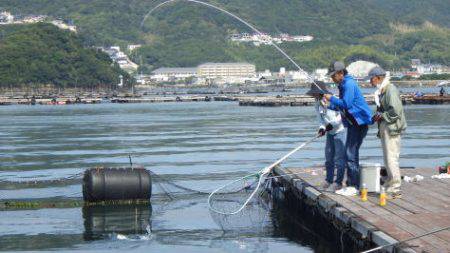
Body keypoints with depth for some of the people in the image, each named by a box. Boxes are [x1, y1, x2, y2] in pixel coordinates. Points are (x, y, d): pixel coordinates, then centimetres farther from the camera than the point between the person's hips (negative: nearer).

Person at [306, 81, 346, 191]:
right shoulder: (318, 104, 3)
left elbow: (342, 115, -21)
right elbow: (321, 119, 6)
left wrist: (332, 124, -26)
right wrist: (322, 128, -13)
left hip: (340, 131, -8)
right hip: (330, 133, 8)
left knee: (339, 157, -8)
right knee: (329, 157, 13)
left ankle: (338, 182, -1)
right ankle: (329, 180, 25)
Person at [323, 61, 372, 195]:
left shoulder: (349, 84, -15)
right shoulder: (343, 85, 18)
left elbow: (346, 104, -23)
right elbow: (342, 106, 25)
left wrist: (331, 98, -11)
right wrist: (331, 106, 11)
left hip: (359, 122, -11)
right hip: (352, 123, 11)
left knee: (351, 154, -12)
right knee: (349, 153, 12)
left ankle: (353, 186, -11)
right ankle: (350, 185, 17)